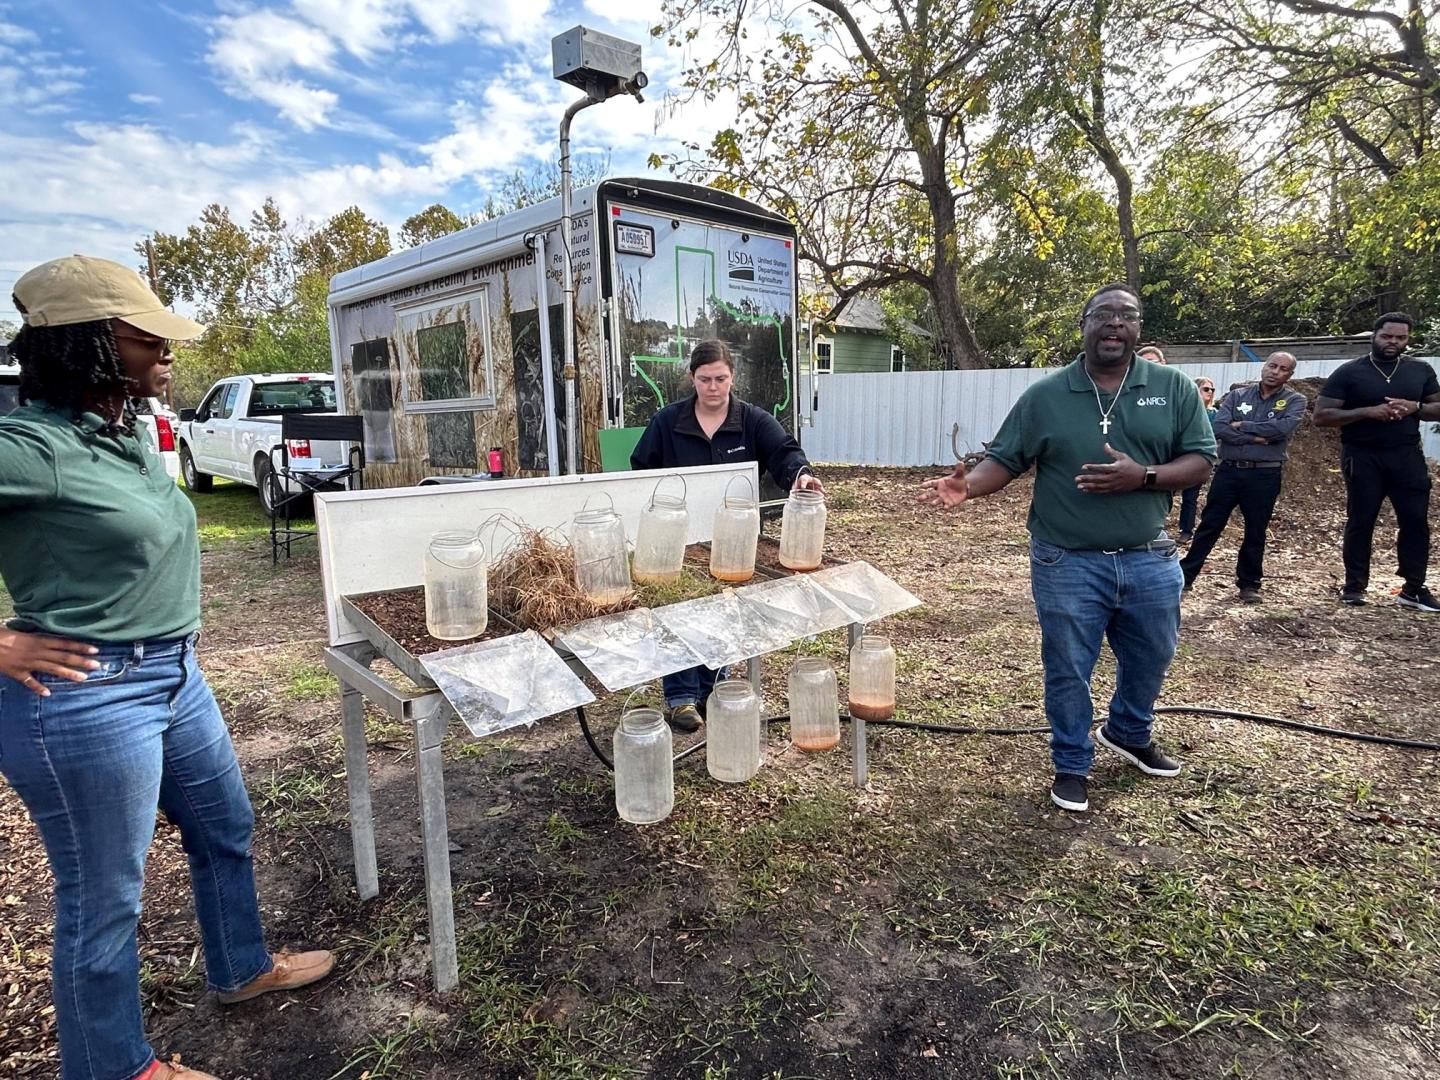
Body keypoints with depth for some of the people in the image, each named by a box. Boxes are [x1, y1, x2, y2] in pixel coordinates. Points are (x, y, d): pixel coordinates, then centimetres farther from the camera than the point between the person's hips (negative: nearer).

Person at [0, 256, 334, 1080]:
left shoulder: (135, 435, 6)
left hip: (176, 675, 9)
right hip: (87, 699, -9)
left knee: (226, 830, 24)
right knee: (105, 897, 10)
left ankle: (244, 970, 48)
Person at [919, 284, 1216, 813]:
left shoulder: (1175, 388, 0)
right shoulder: (1044, 395, -3)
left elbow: (1200, 461, -2)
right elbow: (1004, 460, -4)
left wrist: (1141, 477, -20)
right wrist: (967, 487, -25)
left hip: (1149, 560, 3)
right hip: (1067, 563, -2)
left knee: (1151, 659, 22)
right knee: (1068, 670, 10)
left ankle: (1129, 734, 51)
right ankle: (1071, 765, 31)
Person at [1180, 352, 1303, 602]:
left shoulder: (1295, 401, 4)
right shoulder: (1237, 395, 6)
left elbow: (1283, 428, -16)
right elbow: (1218, 428, -8)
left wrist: (1241, 426, -9)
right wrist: (1256, 438, -15)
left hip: (1265, 476, -1)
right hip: (1229, 471, 1)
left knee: (1255, 532, 8)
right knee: (1209, 526, 4)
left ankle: (1249, 584, 21)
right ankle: (1185, 575, 9)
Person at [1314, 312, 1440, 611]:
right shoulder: (1349, 372, -2)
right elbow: (1321, 416, -8)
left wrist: (1415, 407, -8)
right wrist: (1367, 412, -19)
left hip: (1407, 456, 3)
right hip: (1362, 457, -3)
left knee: (1416, 520, 2)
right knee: (1360, 522, 3)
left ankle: (1414, 589, 11)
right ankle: (1354, 587, 11)